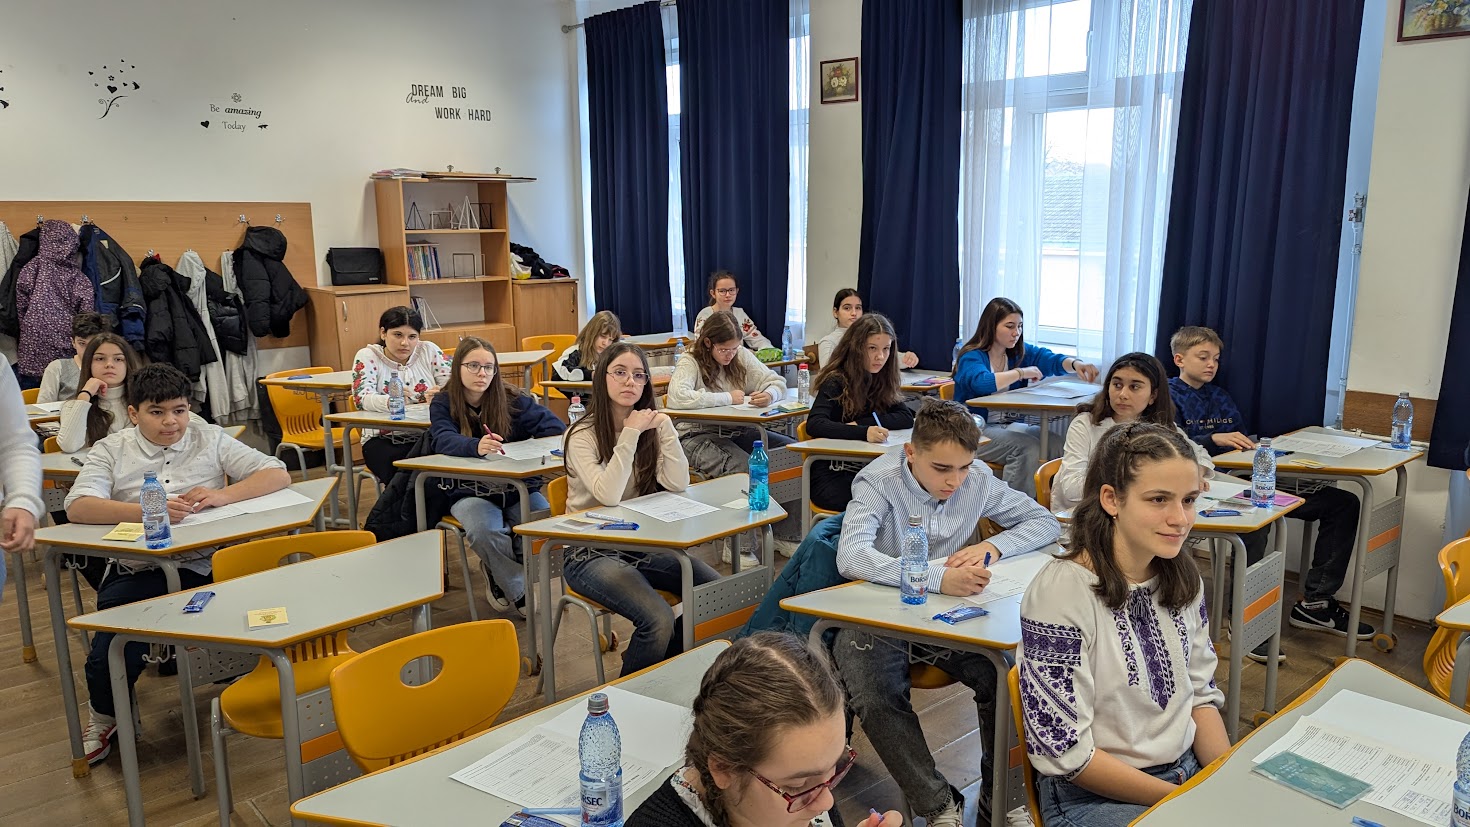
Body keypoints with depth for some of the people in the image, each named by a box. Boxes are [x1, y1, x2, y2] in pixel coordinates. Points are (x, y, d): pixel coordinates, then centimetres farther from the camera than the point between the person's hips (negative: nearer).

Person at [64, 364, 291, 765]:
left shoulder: (210, 438, 10)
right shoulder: (111, 451, 8)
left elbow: (277, 475, 3)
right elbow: (77, 507, -10)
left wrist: (222, 495, -14)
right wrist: (146, 511, -26)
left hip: (204, 567, 0)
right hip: (136, 571, 0)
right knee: (109, 655, -19)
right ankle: (105, 718, 16)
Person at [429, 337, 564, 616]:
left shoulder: (513, 399, 1)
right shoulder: (443, 404, -2)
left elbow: (555, 428, -5)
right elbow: (445, 440, -22)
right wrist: (476, 446, -46)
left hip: (517, 488, 2)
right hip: (471, 492, -2)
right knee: (483, 532, -34)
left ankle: (499, 572, 6)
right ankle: (519, 590, -5)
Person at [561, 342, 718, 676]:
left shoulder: (650, 427, 6)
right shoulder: (582, 434, -10)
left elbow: (678, 484, -6)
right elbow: (608, 495, -25)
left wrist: (665, 427, -12)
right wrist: (630, 434, -23)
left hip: (643, 545, 6)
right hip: (591, 552, -6)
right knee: (658, 619, -29)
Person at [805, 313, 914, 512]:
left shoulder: (883, 381, 11)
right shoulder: (836, 382, -8)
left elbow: (907, 418, 0)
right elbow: (814, 425, -22)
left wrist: (860, 423, -14)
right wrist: (863, 433, -36)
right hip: (832, 474, -6)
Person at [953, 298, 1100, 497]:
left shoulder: (1021, 352, 12)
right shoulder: (971, 357, -10)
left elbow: (1054, 361, -1)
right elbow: (982, 383, -31)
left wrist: (1074, 364, -24)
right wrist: (1021, 373, -21)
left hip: (1008, 425, 7)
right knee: (1028, 447, -28)